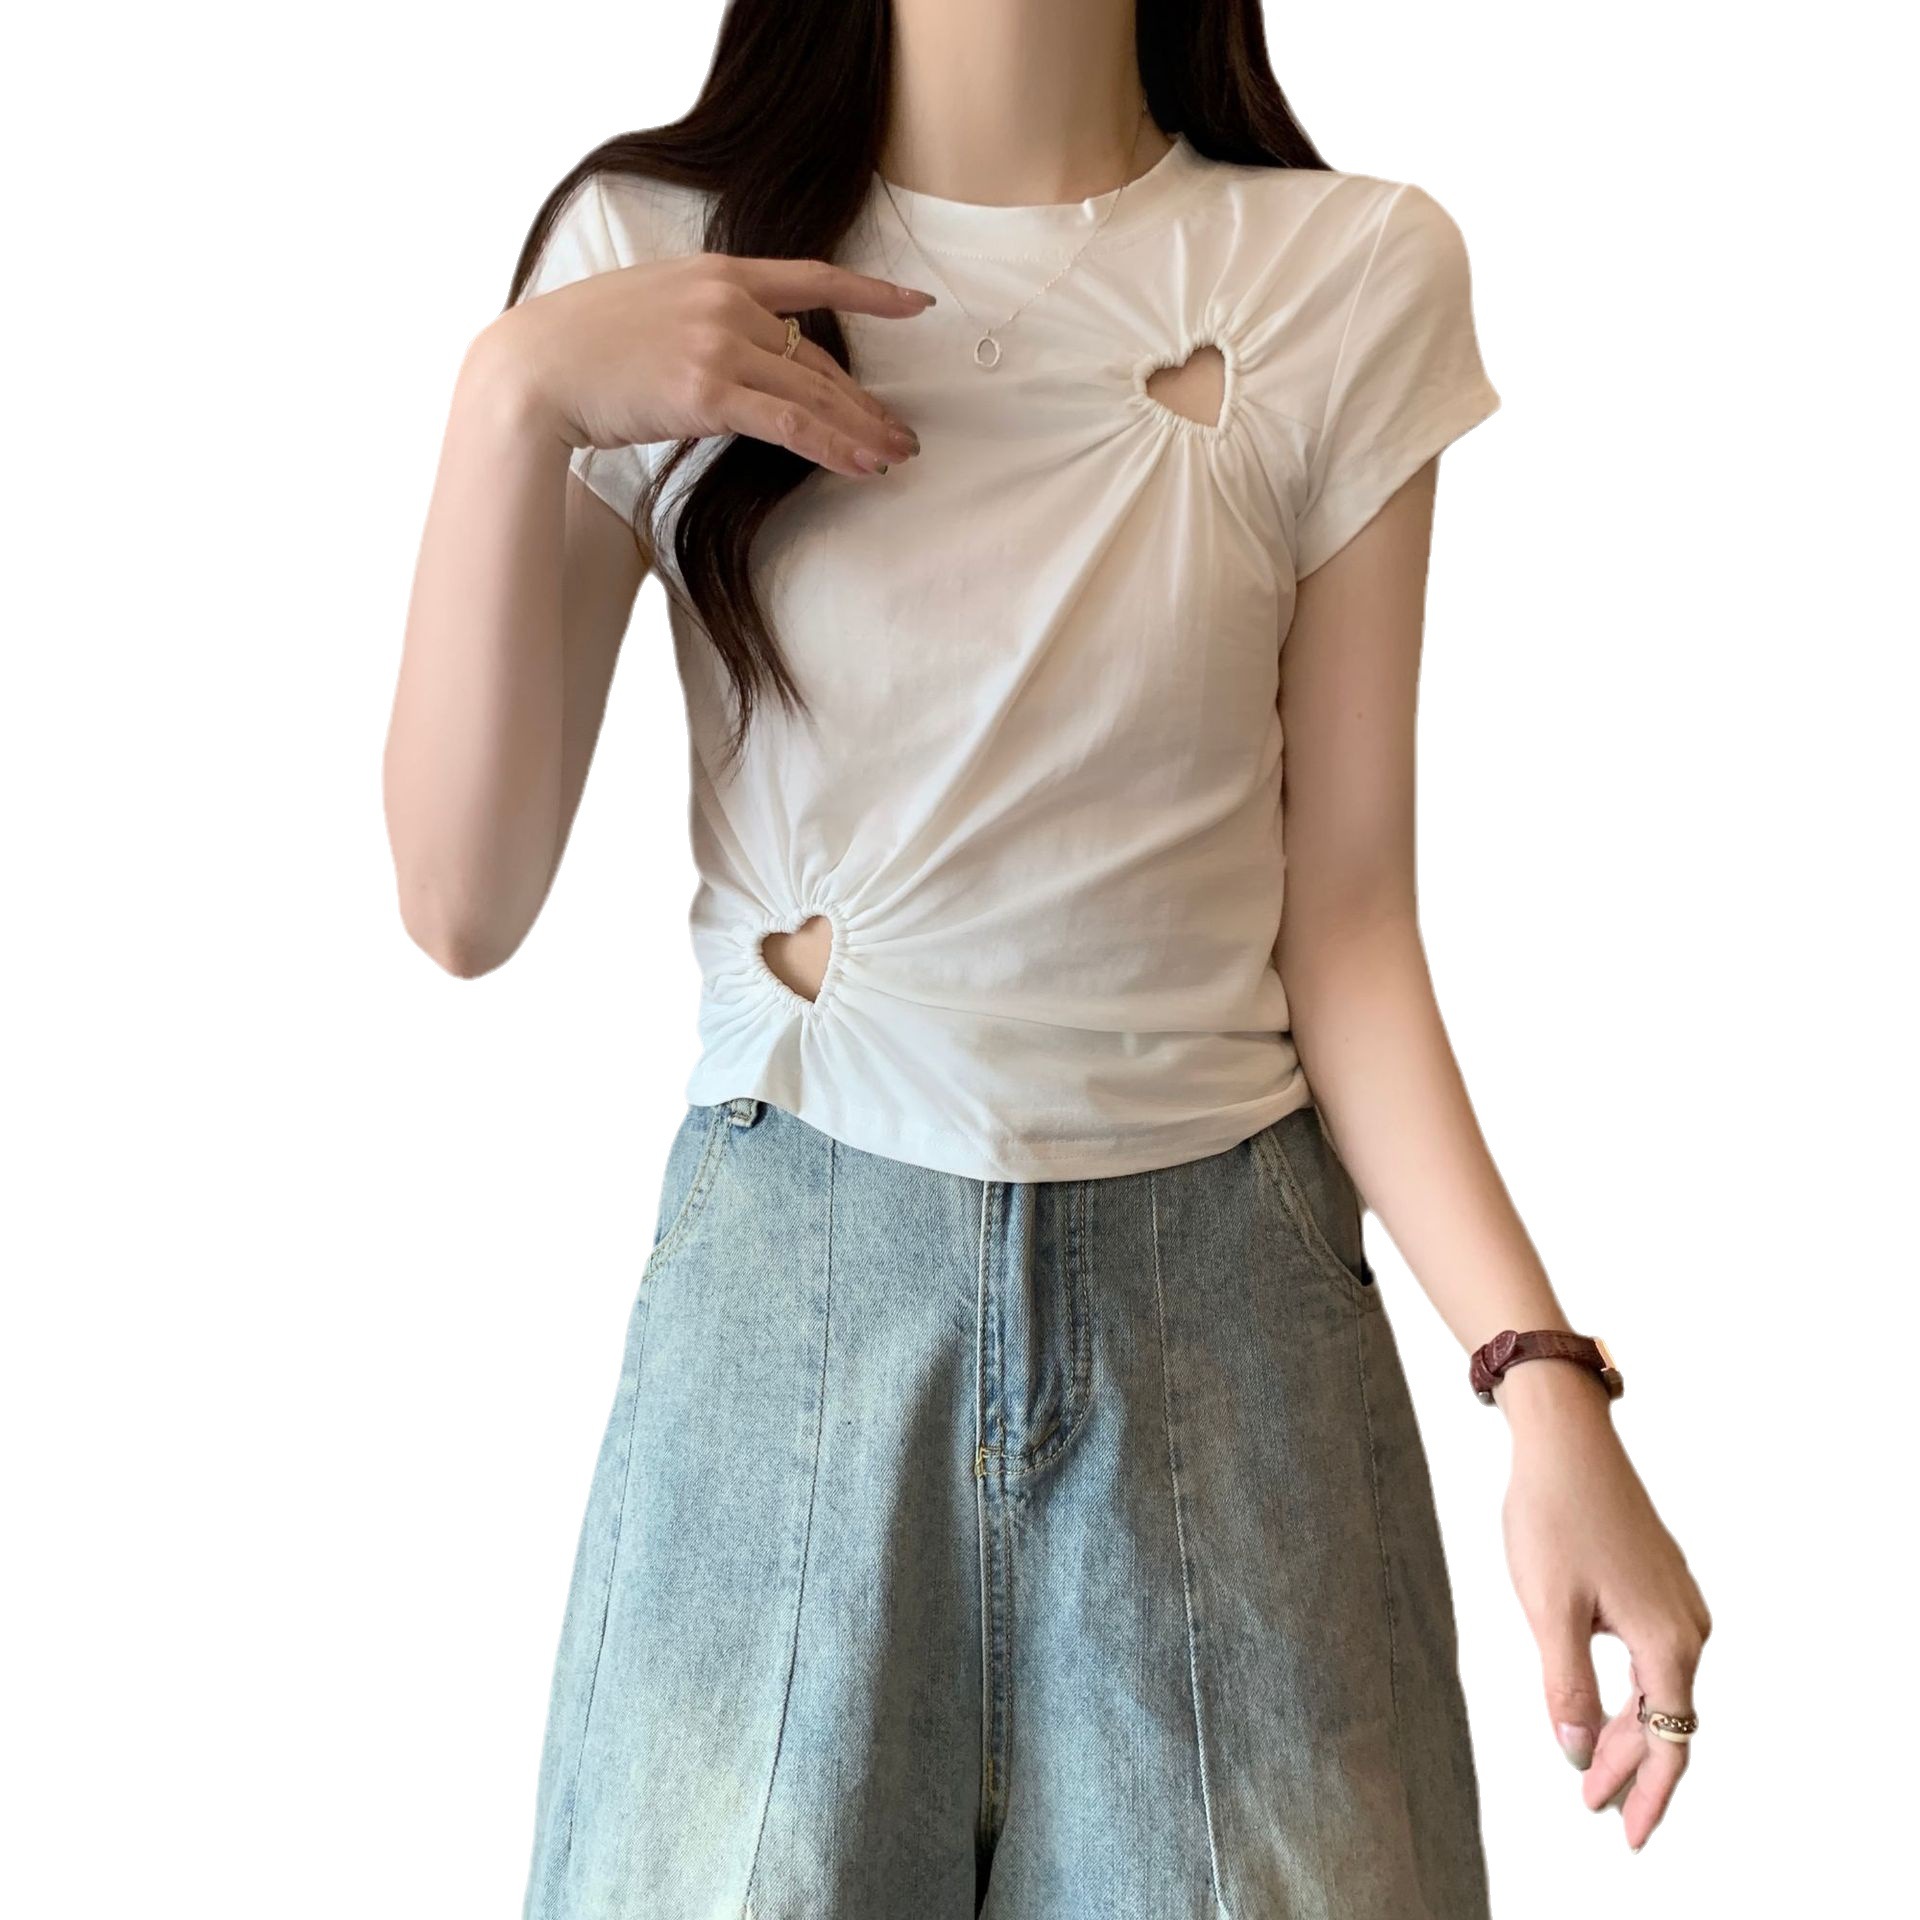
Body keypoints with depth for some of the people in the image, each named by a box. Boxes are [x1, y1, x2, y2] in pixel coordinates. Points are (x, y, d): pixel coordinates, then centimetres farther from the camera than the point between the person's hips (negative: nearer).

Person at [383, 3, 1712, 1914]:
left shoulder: (1358, 274, -2)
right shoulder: (649, 250, -2)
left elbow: (1346, 919, -2)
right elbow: (460, 906, -6)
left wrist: (1547, 1379, -12)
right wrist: (514, 392, -16)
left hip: (1221, 1293, 1)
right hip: (791, 1292, 0)